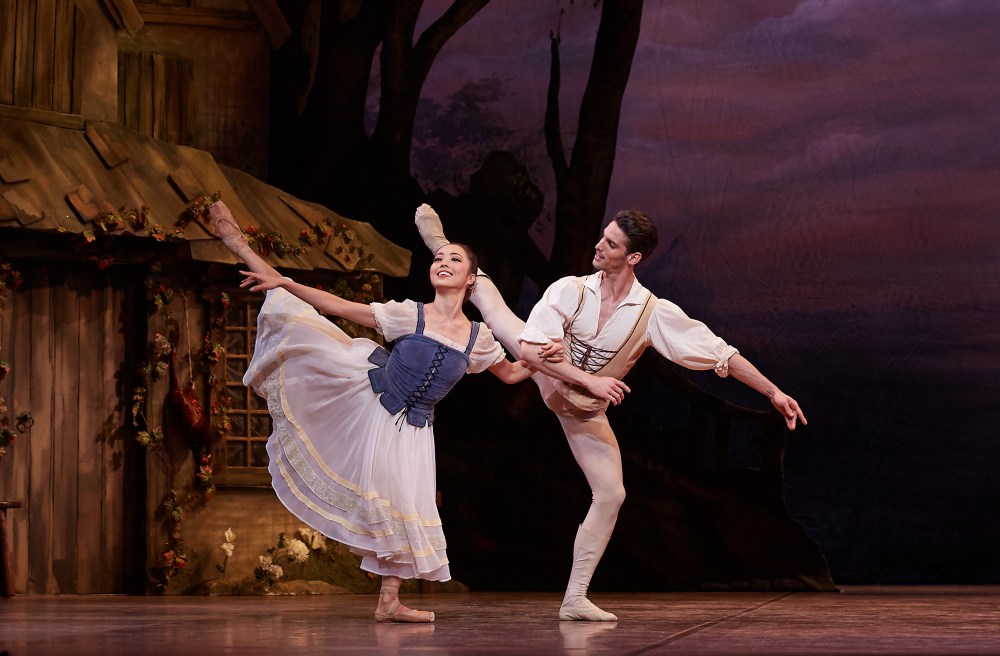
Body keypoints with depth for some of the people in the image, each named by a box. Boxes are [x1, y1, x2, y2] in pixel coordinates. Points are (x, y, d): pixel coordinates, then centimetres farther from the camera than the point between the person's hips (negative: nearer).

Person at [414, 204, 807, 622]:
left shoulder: (655, 314, -26)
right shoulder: (570, 291, -26)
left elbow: (722, 354, -23)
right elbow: (529, 351, -32)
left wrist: (774, 392, -27)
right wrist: (590, 380, -41)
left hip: (583, 409, 0)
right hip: (545, 371, 0)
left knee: (610, 495, -8)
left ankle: (575, 599, 1)